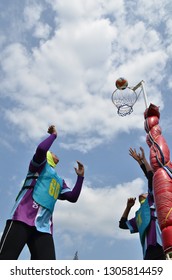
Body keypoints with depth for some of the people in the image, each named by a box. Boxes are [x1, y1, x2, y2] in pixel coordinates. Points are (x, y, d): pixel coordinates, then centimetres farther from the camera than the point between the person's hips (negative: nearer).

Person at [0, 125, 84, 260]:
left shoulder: (60, 181, 32)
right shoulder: (41, 165, 15)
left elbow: (73, 197, 20)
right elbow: (41, 149, -8)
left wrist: (80, 176, 16)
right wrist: (54, 134, 7)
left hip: (43, 227, 6)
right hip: (23, 218, -6)